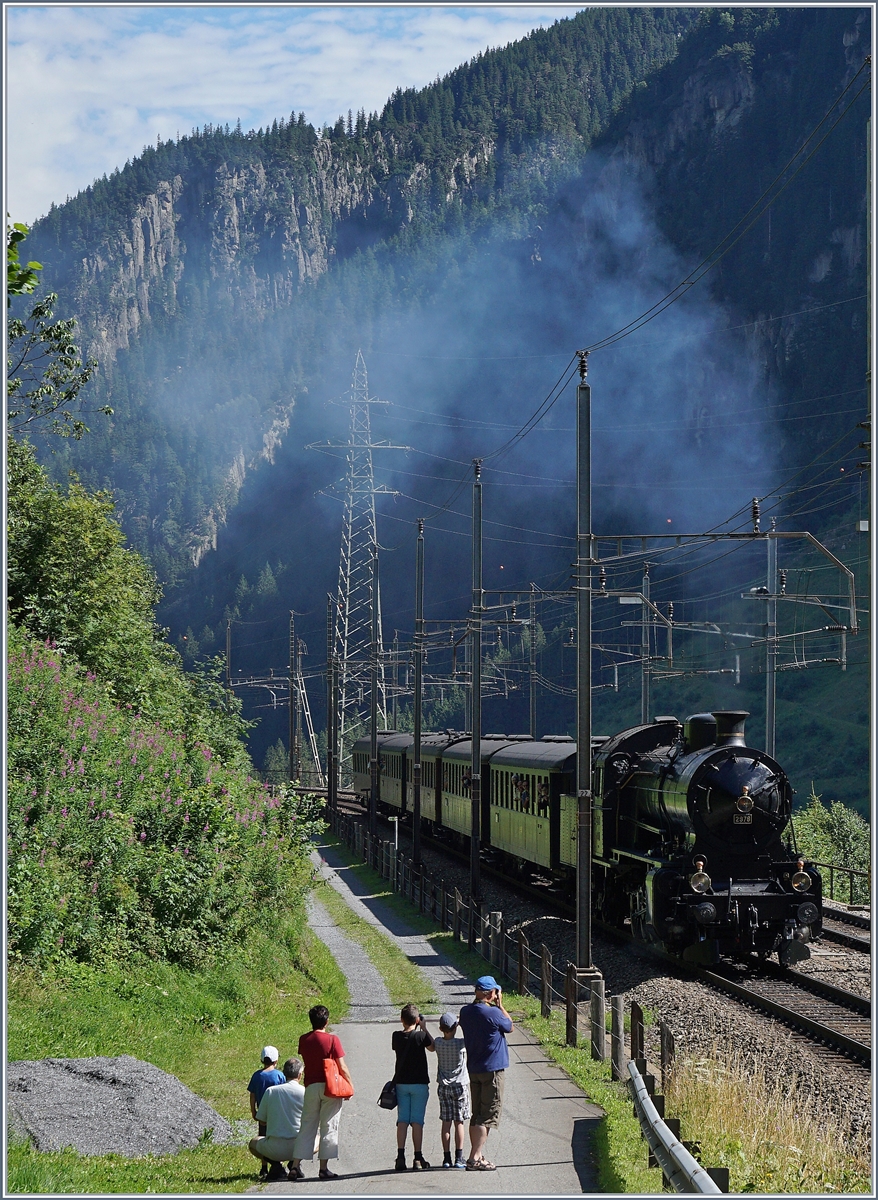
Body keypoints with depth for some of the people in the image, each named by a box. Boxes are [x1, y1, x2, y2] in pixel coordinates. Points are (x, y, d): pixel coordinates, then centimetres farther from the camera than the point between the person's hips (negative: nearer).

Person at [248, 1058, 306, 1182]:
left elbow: (262, 1121, 9)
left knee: (253, 1143, 33)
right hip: (299, 1147, 0)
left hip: (275, 1149, 0)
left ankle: (276, 1164, 4)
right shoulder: (305, 1093, -4)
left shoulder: (270, 1091, 1)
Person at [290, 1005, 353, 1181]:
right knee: (329, 1127, 2)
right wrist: (350, 1085, 2)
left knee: (307, 1127, 9)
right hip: (330, 1086, -4)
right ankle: (324, 1168, 0)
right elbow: (342, 1067, -8)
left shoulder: (303, 1040, 3)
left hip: (310, 1086, 4)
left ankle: (295, 1166, 4)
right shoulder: (332, 1040, -9)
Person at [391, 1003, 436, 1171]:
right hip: (419, 1083, -3)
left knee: (402, 1120, 5)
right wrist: (424, 1029, 9)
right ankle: (418, 1159, -2)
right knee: (417, 1121, -1)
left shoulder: (396, 1036, -2)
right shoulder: (420, 1036, -11)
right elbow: (432, 1047, 6)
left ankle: (400, 1157, -2)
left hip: (401, 1083, 3)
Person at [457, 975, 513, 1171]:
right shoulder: (493, 1013, -18)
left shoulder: (465, 1012, 2)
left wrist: (494, 1006, 11)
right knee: (490, 1114, -3)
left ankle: (478, 1155, 17)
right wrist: (500, 1005, 5)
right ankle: (475, 1157, -9)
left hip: (473, 1069, 7)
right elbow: (509, 1027, -1)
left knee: (477, 1114, 14)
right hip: (492, 1069, -7)